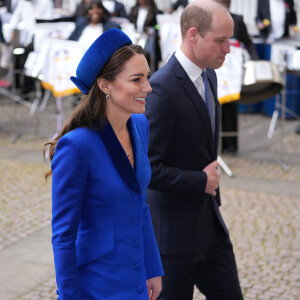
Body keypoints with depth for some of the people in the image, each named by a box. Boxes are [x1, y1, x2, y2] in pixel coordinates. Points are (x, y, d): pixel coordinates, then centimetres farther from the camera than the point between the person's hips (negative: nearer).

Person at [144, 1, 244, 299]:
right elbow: (146, 168, -26)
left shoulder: (207, 76, 6)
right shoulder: (162, 88, -23)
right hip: (174, 230, -8)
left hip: (209, 224, 9)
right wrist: (201, 181, -18)